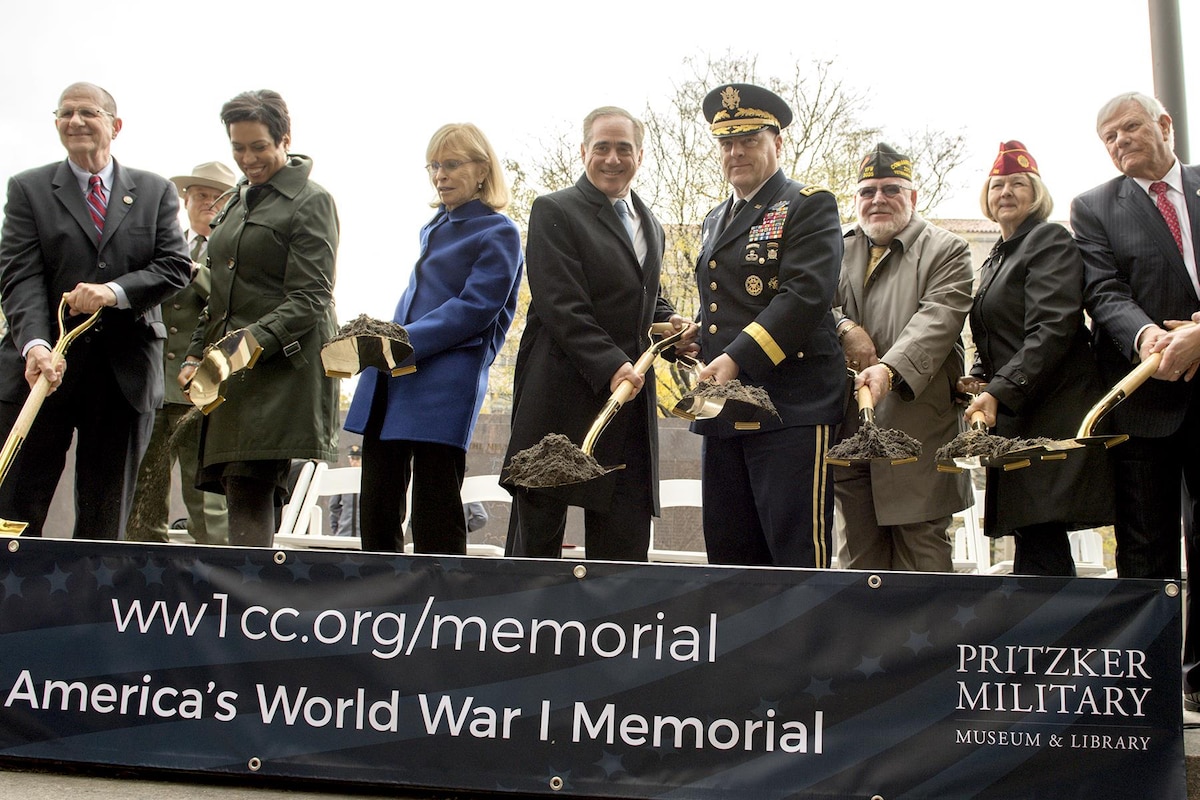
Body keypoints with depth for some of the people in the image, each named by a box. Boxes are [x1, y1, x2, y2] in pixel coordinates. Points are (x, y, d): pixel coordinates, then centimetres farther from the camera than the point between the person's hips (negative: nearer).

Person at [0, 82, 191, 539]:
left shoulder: (156, 192, 12)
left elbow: (176, 266, 1)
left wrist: (115, 291, -17)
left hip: (127, 374, 1)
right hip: (46, 368, -1)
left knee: (106, 519, 7)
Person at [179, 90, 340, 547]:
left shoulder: (311, 202, -2)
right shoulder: (236, 203, 23)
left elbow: (309, 300, -11)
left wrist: (252, 342, -23)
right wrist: (196, 355, 13)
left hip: (282, 368, -7)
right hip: (231, 372, 8)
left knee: (250, 491, -15)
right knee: (241, 492, 3)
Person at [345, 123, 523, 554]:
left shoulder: (497, 233, -2)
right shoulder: (434, 227, 20)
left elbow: (475, 309, -12)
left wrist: (404, 342, -19)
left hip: (444, 386, -7)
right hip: (391, 379, 8)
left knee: (434, 520, -4)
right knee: (376, 510, 8)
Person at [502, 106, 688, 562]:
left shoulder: (650, 226, 20)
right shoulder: (554, 212, -2)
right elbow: (562, 306, -12)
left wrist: (669, 321, 6)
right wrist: (610, 366, -23)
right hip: (563, 398, -6)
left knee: (624, 540, 5)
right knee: (537, 535, 1)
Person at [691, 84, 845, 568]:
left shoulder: (810, 206, 0)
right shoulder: (715, 220, 23)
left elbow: (806, 295, -14)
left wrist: (737, 359, -21)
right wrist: (690, 336, 10)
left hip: (792, 406, -7)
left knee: (799, 559, -6)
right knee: (729, 557, 9)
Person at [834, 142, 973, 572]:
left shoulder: (946, 251, 4)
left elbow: (936, 320, -11)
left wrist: (890, 368, -27)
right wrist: (843, 328, -14)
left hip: (917, 429, -4)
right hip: (848, 430, 4)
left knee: (923, 547, -1)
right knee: (857, 549, 8)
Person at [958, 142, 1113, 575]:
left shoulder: (1050, 239, -3)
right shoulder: (994, 260, 23)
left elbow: (1054, 328, -15)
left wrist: (1000, 392, -22)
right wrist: (977, 380, 7)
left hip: (1049, 420, -8)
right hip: (1013, 420, 8)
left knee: (1038, 552, -16)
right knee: (1042, 548, 6)